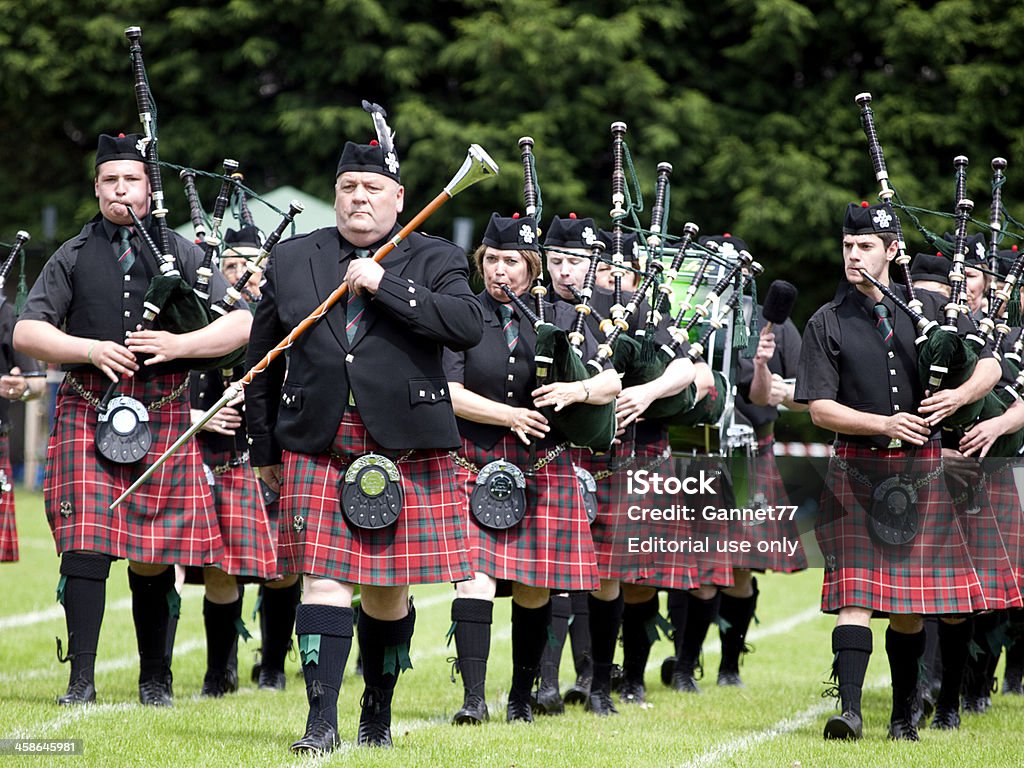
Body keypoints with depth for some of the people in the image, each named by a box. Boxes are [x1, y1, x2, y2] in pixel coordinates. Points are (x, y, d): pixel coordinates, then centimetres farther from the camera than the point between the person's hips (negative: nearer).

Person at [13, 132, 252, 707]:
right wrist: (90, 349, -9)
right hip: (88, 415, 0)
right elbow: (27, 332, 6)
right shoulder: (74, 256, 10)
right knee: (86, 545, -10)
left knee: (154, 558, 4)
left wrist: (179, 344, -11)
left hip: (163, 416, 0)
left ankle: (156, 677, 17)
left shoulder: (181, 253, 10)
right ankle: (82, 679, -7)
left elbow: (241, 324, 5)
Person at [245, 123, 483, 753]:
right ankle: (321, 722, -9)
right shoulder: (293, 260, 12)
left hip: (407, 450, -1)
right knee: (325, 580, -8)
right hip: (317, 448, 1)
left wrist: (387, 285, -16)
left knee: (389, 592, 6)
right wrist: (265, 448, 18)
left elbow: (470, 326, -13)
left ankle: (378, 712, 23)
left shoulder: (433, 261, 6)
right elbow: (263, 361, 18)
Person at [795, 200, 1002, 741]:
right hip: (857, 470, -2)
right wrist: (885, 424, -17)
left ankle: (904, 712, 20)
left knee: (910, 604, 8)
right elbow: (820, 409, -4)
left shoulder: (929, 308, 8)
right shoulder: (827, 325, 2)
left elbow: (990, 365, 10)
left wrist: (959, 396, -12)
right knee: (856, 593, -13)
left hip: (921, 471, 2)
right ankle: (849, 710, -19)